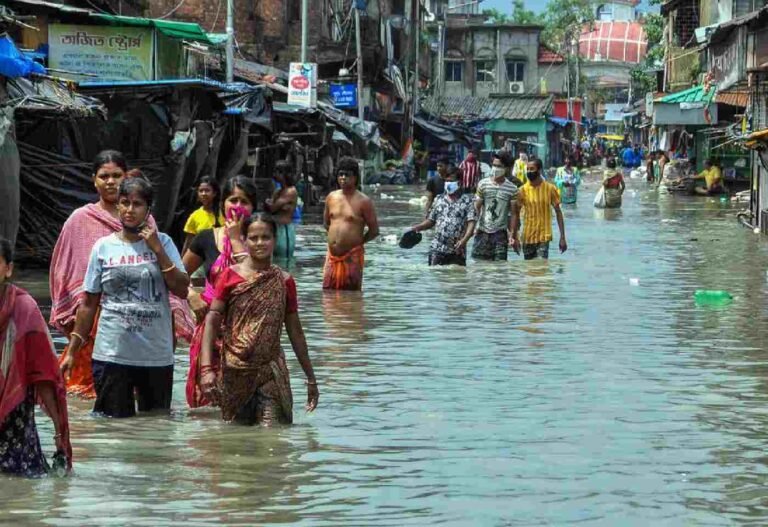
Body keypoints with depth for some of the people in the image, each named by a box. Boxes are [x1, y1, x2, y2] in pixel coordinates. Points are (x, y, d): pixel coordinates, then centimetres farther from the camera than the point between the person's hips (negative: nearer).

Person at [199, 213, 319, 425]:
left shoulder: (283, 282, 5)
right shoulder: (231, 276, 0)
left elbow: (295, 332, 11)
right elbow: (212, 321, -3)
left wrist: (310, 378, 14)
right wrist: (207, 368, -14)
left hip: (270, 370, 0)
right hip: (234, 371, 0)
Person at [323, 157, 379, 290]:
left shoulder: (363, 201, -6)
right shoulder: (331, 197, 10)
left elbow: (374, 230, -3)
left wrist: (357, 242, 4)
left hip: (352, 257, -5)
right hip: (332, 255, 5)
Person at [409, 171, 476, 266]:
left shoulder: (467, 201, 1)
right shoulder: (439, 200, 14)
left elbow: (471, 223, -8)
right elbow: (431, 220, 19)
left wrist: (464, 240, -24)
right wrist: (419, 227, 0)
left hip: (457, 251, -2)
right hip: (437, 249, 2)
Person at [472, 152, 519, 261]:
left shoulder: (512, 189, -2)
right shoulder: (483, 184, 0)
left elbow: (513, 213, 1)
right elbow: (477, 207, 5)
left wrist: (512, 233, -3)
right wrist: (475, 226, 1)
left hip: (500, 232, -1)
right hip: (483, 231, 1)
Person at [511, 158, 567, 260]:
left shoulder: (550, 189, -4)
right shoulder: (523, 190, -2)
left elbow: (558, 212, 1)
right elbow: (516, 213, 2)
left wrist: (562, 237, -2)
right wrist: (514, 237, -4)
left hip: (544, 237, -2)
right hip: (527, 238, 2)